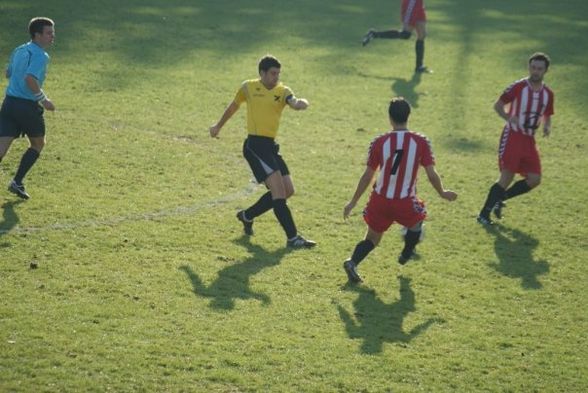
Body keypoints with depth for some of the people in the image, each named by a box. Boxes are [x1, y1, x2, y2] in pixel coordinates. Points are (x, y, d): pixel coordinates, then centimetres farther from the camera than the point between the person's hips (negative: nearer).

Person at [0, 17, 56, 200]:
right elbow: (30, 79, -27)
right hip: (28, 106, -6)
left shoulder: (19, 51, 14)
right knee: (38, 144, 17)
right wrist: (44, 99, -16)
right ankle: (17, 182, 14)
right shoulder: (40, 55, -13)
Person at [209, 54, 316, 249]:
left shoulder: (282, 91, 4)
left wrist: (301, 103, -43)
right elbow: (234, 106, 19)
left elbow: (294, 103, -19)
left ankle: (247, 216, 26)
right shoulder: (248, 87, 1)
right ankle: (293, 238, -17)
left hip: (271, 146, 6)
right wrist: (218, 126, 31)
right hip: (255, 145, -6)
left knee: (287, 190, 6)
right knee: (278, 188, -16)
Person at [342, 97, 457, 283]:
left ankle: (353, 262, -8)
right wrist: (442, 193, 12)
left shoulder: (379, 142, -6)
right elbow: (432, 175, -7)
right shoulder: (421, 142, -8)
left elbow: (367, 176, -3)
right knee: (417, 219, 33)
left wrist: (353, 202, 7)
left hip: (380, 201, 1)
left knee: (372, 239, 16)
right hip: (405, 203, -1)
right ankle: (406, 255, 43)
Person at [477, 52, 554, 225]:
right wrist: (509, 117, -22)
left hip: (529, 139, 6)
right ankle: (484, 214, -5)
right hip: (512, 137, -6)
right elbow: (498, 105, -2)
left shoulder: (548, 94, 6)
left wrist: (547, 127, -6)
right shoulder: (518, 87, -9)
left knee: (534, 180, -2)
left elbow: (547, 116, 18)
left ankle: (499, 199, 17)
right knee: (507, 177, -14)